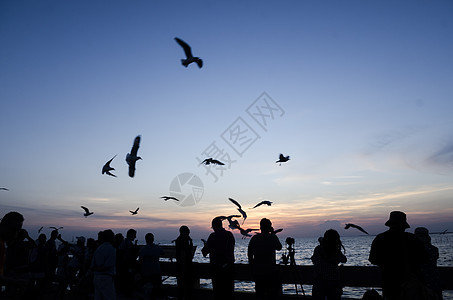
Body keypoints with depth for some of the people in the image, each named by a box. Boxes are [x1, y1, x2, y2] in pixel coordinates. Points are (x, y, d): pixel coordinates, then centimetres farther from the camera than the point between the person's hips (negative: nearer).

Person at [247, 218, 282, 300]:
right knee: (274, 293, 10)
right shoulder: (273, 237, -7)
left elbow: (249, 254, 4)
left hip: (257, 271, 3)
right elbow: (279, 247, 13)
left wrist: (252, 268, 14)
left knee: (260, 293, 12)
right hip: (270, 271, -3)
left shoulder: (254, 238, 0)